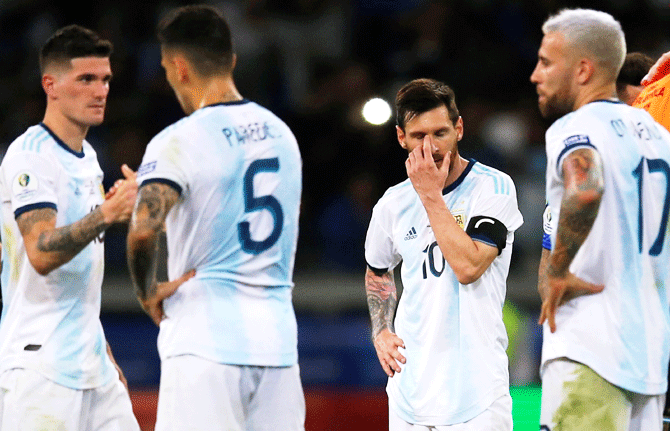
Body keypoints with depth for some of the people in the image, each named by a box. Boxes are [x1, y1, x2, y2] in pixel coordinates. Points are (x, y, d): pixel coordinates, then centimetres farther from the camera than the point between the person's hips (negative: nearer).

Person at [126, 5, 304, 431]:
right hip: (277, 338, 6)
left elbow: (143, 230, -23)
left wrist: (148, 292, -7)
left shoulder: (180, 141, -9)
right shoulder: (280, 132, 14)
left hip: (206, 341, -6)